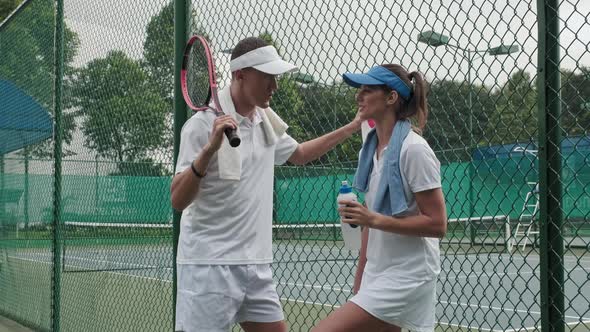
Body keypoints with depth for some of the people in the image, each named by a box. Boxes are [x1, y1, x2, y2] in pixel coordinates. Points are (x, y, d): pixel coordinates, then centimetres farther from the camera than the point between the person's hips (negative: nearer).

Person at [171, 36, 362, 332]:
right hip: (209, 266, -7)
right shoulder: (204, 124, -12)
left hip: (256, 265, 7)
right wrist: (209, 149, -32)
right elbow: (178, 200, -18)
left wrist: (353, 127, 26)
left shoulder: (266, 121, 9)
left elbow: (298, 154, 30)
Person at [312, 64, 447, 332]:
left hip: (406, 277, -8)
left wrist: (376, 220, -24)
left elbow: (437, 225, -16)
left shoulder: (413, 149, -15)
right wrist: (359, 282, 14)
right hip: (377, 274, 8)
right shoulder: (370, 149, 9)